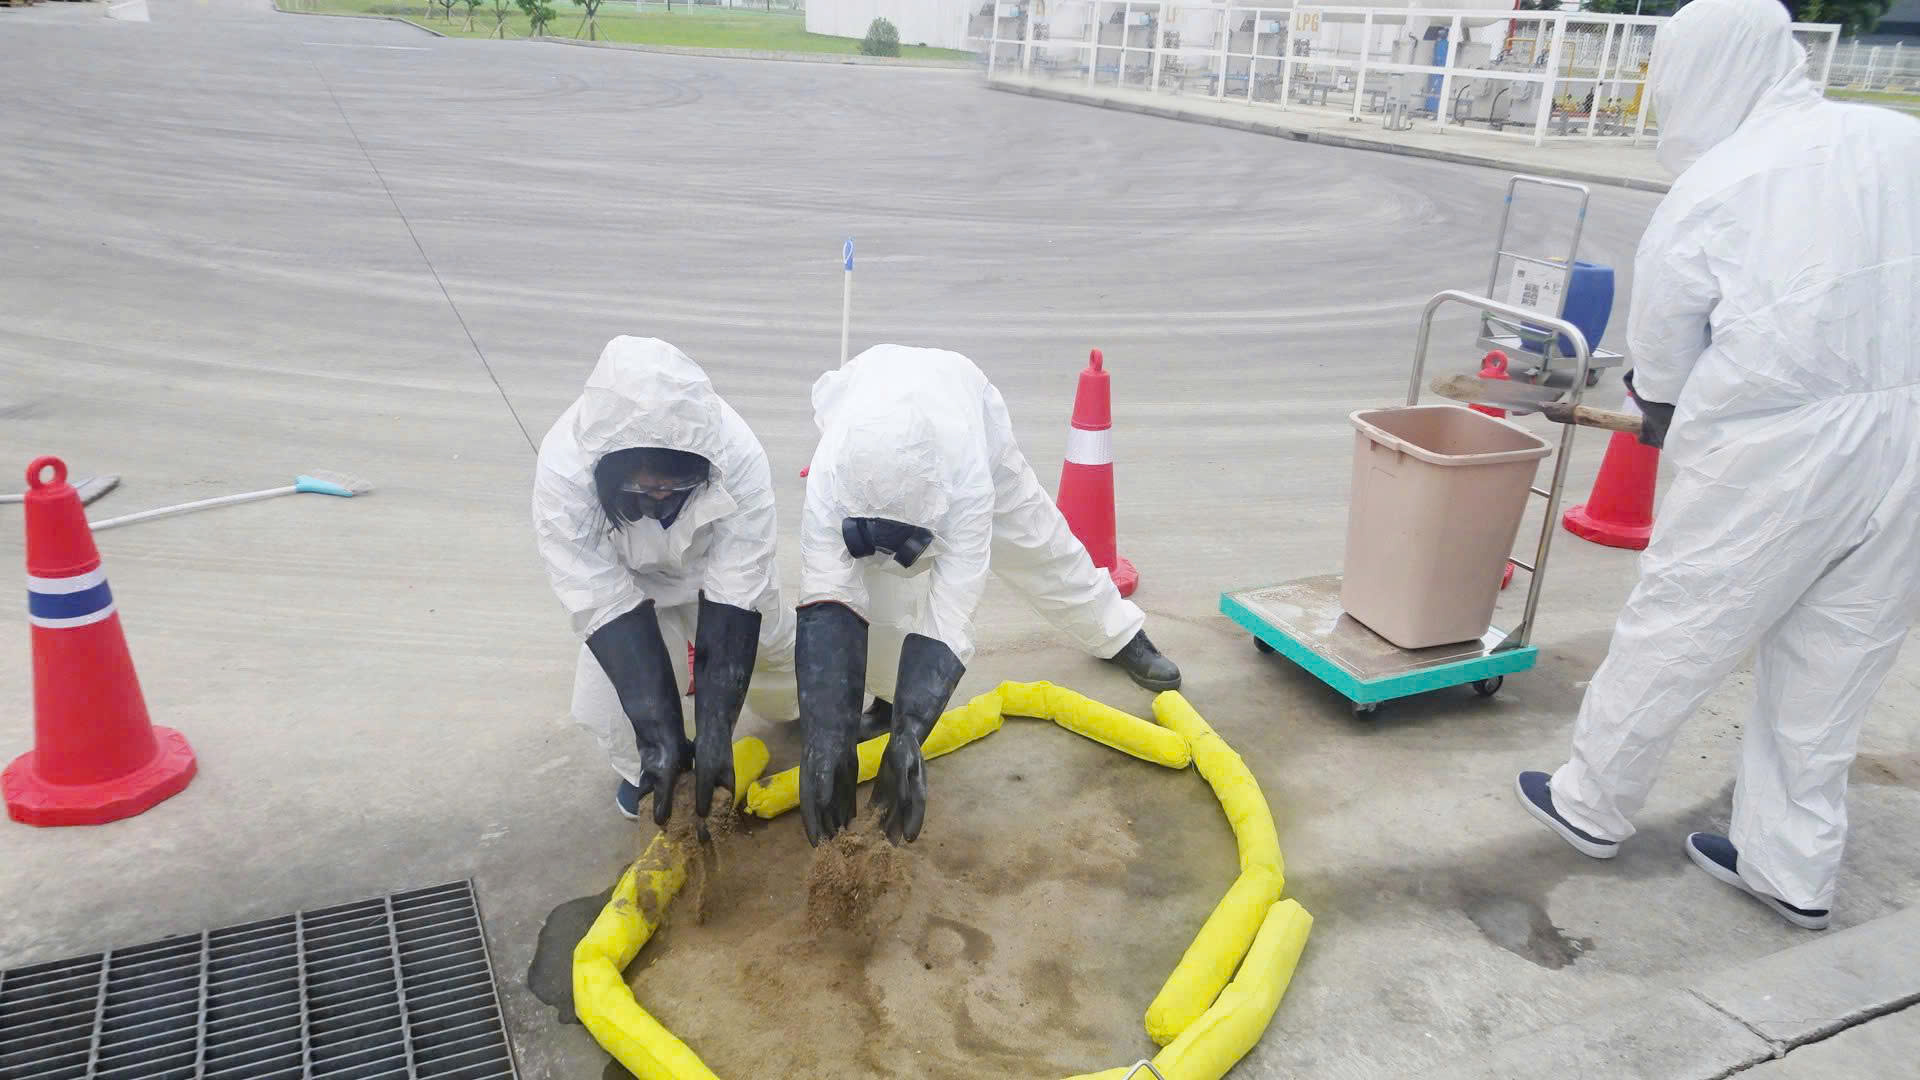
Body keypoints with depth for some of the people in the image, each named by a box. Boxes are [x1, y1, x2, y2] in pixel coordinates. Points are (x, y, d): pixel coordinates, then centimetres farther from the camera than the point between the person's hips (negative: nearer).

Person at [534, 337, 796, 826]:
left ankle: (791, 711, 50)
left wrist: (715, 728, -40)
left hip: (716, 564, 1)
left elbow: (735, 598, -38)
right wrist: (660, 734, -39)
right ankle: (643, 768, 22)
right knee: (606, 705, -13)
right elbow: (607, 607, -37)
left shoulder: (737, 455, -41)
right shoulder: (563, 470, -41)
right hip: (621, 579, 0)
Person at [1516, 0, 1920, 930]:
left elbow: (1660, 354, 2)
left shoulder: (1709, 190, -8)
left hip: (1774, 453, -5)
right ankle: (1792, 868, 27)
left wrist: (1662, 410, 22)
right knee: (1833, 665, 15)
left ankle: (1591, 804, 27)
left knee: (1672, 634, 11)